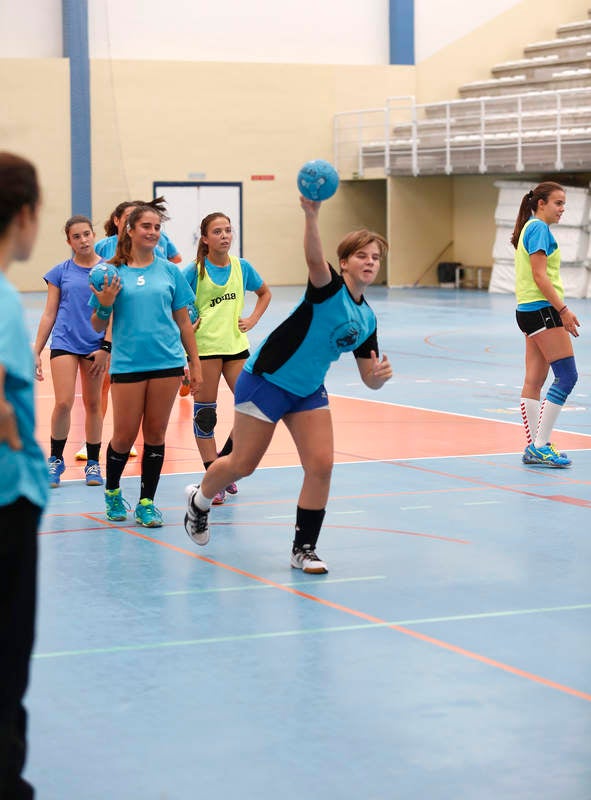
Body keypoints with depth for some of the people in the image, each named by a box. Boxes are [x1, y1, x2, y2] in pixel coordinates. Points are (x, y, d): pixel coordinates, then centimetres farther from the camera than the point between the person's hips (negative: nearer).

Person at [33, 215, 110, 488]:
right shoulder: (60, 272, 5)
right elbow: (49, 314, 9)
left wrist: (106, 347, -5)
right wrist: (36, 352, 6)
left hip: (96, 345, 0)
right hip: (64, 342, 0)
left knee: (93, 403, 8)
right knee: (63, 402, -10)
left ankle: (93, 463, 19)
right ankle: (55, 459, 7)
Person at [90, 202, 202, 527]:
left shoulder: (170, 271, 8)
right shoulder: (112, 272, 3)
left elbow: (183, 321, 12)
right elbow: (97, 326, 6)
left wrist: (194, 362, 9)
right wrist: (105, 305, -14)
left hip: (167, 362, 1)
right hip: (127, 363, -1)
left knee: (155, 433, 4)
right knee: (124, 435, 1)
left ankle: (147, 502, 13)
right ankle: (112, 492, 26)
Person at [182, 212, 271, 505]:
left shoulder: (241, 267, 6)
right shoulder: (195, 270, -6)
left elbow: (265, 293, 22)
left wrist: (252, 320, 10)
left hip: (236, 345, 4)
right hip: (204, 346, -4)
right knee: (205, 412, 0)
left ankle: (224, 461, 18)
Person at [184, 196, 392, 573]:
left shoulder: (367, 319, 4)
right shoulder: (329, 287, -16)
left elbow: (369, 378, 8)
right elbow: (315, 258, -40)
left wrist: (379, 374, -17)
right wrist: (311, 216, -59)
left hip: (309, 392, 6)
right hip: (266, 381, -6)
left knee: (321, 466, -7)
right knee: (243, 464, 4)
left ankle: (304, 549, 6)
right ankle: (200, 499, 34)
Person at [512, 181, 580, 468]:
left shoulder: (531, 228, 19)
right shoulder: (539, 228, -11)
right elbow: (540, 276, -18)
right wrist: (563, 309, -19)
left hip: (530, 311, 10)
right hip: (542, 308, -10)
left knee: (533, 381, 8)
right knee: (567, 375, -10)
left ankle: (534, 448, 9)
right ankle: (540, 445, -10)